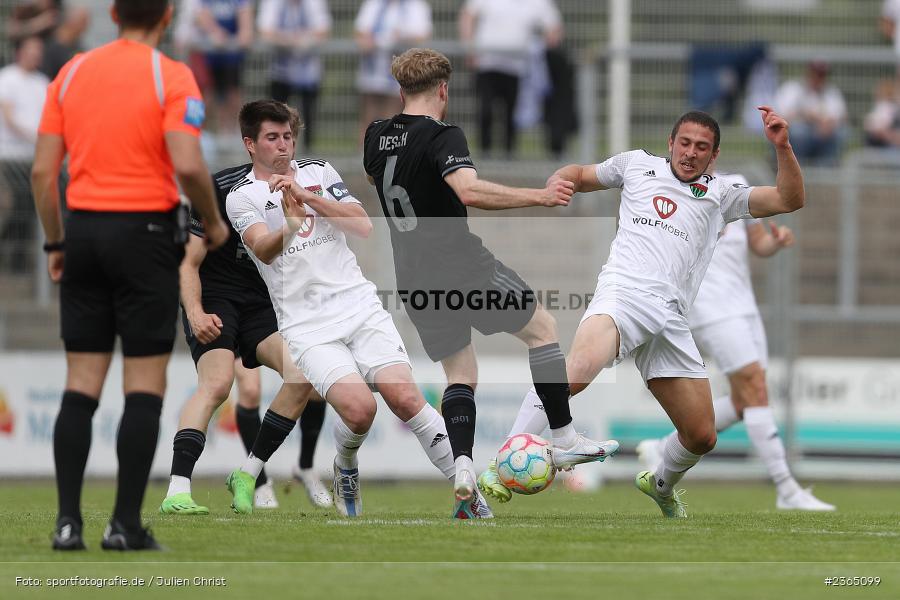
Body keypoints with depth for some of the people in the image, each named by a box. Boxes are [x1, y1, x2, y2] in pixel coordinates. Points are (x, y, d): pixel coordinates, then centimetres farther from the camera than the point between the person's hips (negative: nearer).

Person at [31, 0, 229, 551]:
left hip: (84, 229, 4)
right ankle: (127, 523, -2)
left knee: (81, 385, 6)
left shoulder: (72, 72, 7)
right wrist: (214, 222, 0)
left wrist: (55, 243, 15)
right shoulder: (171, 76, -7)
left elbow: (43, 170, 5)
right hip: (145, 231, -4)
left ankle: (68, 519, 0)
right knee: (145, 386, 1)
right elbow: (187, 166, -17)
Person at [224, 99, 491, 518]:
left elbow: (364, 226, 1)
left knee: (404, 397, -15)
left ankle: (470, 495, -8)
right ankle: (346, 469, 9)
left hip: (360, 306, 2)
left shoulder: (318, 171, 13)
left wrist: (307, 196, -8)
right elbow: (264, 251, -15)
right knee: (359, 408, -24)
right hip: (306, 326, -2)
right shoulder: (242, 197, 4)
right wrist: (291, 224, -36)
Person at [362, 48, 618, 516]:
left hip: (414, 280, 7)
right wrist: (540, 196, -26)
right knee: (542, 326, 13)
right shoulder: (443, 136, -15)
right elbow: (470, 191, -32)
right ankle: (564, 439, 9)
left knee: (460, 374, 15)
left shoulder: (377, 137, 7)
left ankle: (463, 467, -7)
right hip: (465, 267, -7)